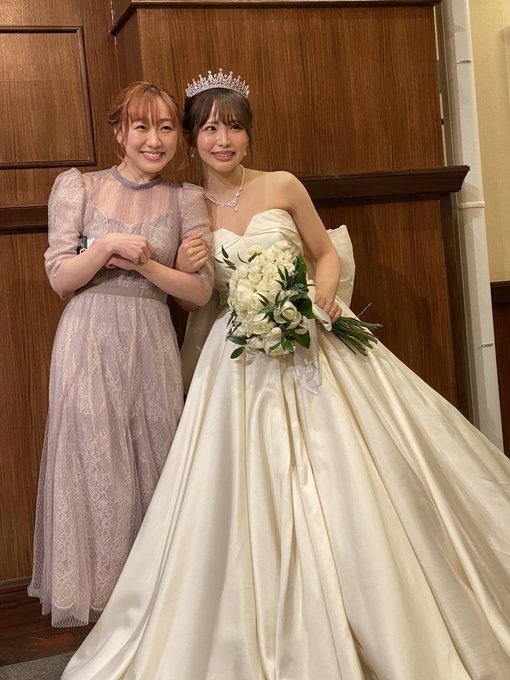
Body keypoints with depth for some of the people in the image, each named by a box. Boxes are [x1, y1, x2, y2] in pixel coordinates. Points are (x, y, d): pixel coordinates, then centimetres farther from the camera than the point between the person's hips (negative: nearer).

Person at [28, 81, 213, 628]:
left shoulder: (185, 199, 7)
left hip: (152, 346, 2)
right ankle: (102, 599, 17)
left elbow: (201, 290, 0)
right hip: (90, 343, -1)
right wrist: (108, 245, -16)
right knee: (95, 465, 2)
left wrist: (144, 262, -11)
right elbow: (59, 278, -2)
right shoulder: (77, 187, 3)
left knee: (154, 465, 7)